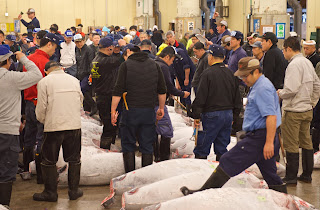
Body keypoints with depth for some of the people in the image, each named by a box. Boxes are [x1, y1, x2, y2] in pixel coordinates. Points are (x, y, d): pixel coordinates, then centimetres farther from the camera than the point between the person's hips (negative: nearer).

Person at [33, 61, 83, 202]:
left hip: (53, 127, -4)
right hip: (75, 125, 4)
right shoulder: (74, 80, 11)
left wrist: (43, 121, 15)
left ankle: (50, 193, 13)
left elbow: (41, 107, -3)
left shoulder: (44, 82, -2)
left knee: (49, 161, 8)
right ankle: (74, 190, 19)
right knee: (74, 159, 13)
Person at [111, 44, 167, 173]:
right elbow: (162, 90, 12)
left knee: (128, 145, 8)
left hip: (130, 110, -3)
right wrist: (161, 108, 21)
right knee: (147, 146, 10)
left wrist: (113, 111, -5)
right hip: (149, 111, 4)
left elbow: (118, 91, -9)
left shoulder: (126, 65, -4)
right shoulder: (154, 64, 9)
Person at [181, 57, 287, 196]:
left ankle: (203, 194, -3)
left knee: (228, 162, -7)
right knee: (271, 176, 13)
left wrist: (269, 143, -27)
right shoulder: (257, 86, 19)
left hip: (258, 137, -11)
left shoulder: (263, 88, -15)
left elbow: (271, 117, -24)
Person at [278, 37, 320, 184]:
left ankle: (291, 177, 4)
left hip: (293, 111, -9)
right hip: (307, 110, 9)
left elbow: (291, 90, -24)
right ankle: (307, 175, 22)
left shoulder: (294, 65, -17)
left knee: (291, 145, -1)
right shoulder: (308, 62, 11)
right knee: (306, 143, 14)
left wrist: (280, 93, -6)